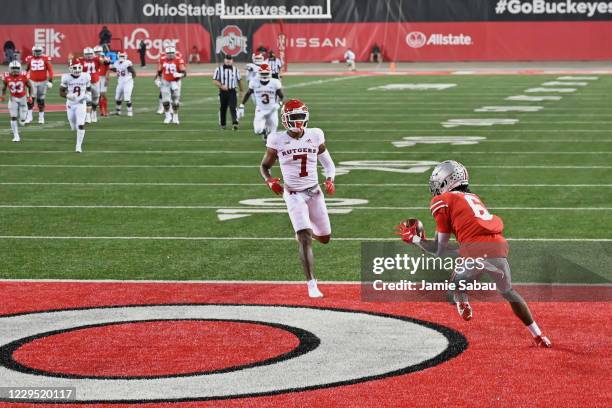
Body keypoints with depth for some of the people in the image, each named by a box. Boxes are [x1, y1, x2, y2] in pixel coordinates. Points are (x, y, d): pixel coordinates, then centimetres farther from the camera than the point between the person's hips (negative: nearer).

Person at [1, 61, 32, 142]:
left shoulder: (23, 76, -15)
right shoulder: (7, 77, -11)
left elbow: (29, 86, -1)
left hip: (23, 98, 0)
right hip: (13, 99, 0)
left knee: (22, 120, 0)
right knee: (13, 117, -9)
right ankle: (16, 136, 0)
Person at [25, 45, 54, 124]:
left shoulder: (45, 59, -5)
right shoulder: (30, 59, 1)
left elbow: (50, 70, -3)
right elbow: (26, 69, 13)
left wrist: (50, 81, -8)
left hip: (43, 82, -1)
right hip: (33, 82, 1)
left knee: (41, 100, 7)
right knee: (31, 99, -8)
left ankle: (41, 117, 18)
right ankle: (29, 116, -3)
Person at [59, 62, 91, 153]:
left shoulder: (85, 77, -7)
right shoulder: (66, 78, -10)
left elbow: (89, 90, 10)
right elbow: (61, 92, -3)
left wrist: (86, 95, -11)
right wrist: (68, 96, -23)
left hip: (81, 104, -1)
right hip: (70, 104, 1)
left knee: (80, 125, -14)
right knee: (74, 127, 11)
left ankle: (79, 145, -4)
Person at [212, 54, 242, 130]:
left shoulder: (235, 69, 6)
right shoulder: (219, 69, -1)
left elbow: (239, 80, 17)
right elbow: (214, 81, -4)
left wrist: (241, 91, 20)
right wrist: (221, 86, -21)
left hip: (232, 92, 0)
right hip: (223, 92, 0)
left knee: (233, 108, -13)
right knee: (223, 109, 10)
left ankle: (235, 123, -23)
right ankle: (222, 124, 25)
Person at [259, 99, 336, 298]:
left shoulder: (315, 136, -2)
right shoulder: (277, 140, -7)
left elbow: (328, 164, 10)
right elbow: (264, 166, 6)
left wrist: (330, 180, -9)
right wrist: (269, 180, -15)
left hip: (314, 192, 3)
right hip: (294, 195, -3)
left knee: (325, 238, 13)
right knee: (305, 240, -16)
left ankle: (303, 231, 48)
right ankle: (311, 284, -13)